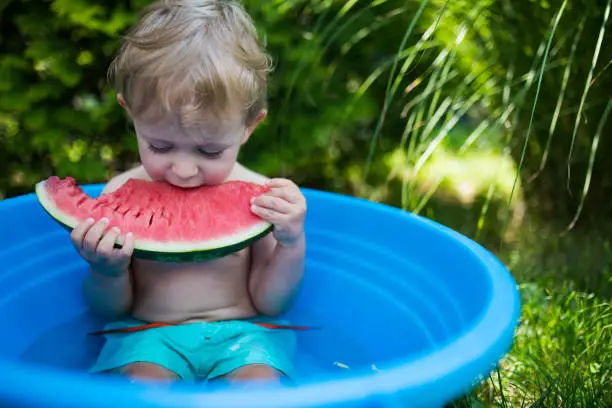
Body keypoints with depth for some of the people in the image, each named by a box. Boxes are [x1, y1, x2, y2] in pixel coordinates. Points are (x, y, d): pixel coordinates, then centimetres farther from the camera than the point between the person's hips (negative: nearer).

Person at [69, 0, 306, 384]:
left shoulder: (261, 197, -5)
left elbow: (270, 304, 1)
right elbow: (110, 309, 4)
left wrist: (292, 244, -16)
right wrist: (107, 273, -19)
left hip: (242, 335, 0)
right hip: (147, 334, 0)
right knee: (141, 381, -30)